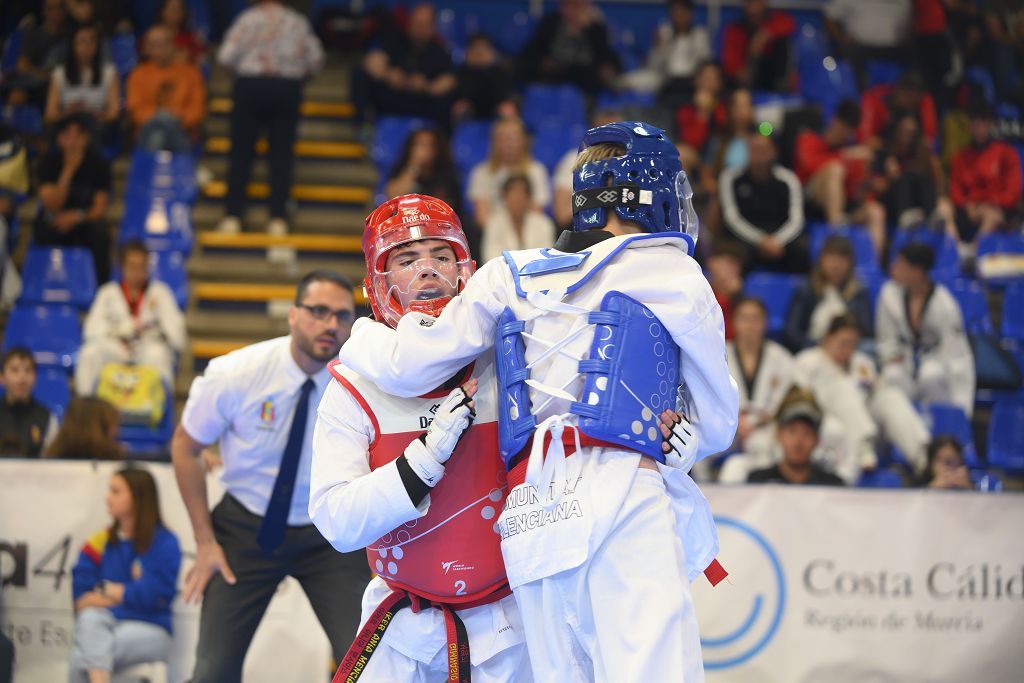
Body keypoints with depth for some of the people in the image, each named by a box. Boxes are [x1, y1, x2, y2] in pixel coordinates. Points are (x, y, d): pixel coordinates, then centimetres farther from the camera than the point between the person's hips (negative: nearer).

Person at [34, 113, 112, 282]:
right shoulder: (50, 161, -12)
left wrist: (77, 216, -32)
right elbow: (52, 206, -22)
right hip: (56, 218, 0)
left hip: (86, 219, 0)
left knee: (100, 232, -33)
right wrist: (68, 171, -31)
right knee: (44, 230, -33)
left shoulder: (98, 163, -10)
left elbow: (100, 208, -12)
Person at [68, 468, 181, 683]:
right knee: (90, 617, -33)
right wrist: (126, 595, -9)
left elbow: (153, 595, -14)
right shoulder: (99, 543, 8)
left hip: (150, 631, -3)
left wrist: (106, 589, -1)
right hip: (100, 631, 3)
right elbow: (81, 598, 0)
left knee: (81, 658, -30)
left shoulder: (165, 543, -3)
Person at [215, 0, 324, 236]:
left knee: (241, 152, 4)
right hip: (288, 88, 2)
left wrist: (242, 66, 11)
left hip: (250, 86, -2)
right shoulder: (298, 22, 2)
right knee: (281, 154, 5)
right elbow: (315, 60, 3)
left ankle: (233, 216, 1)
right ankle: (278, 218, -1)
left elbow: (226, 56, -10)